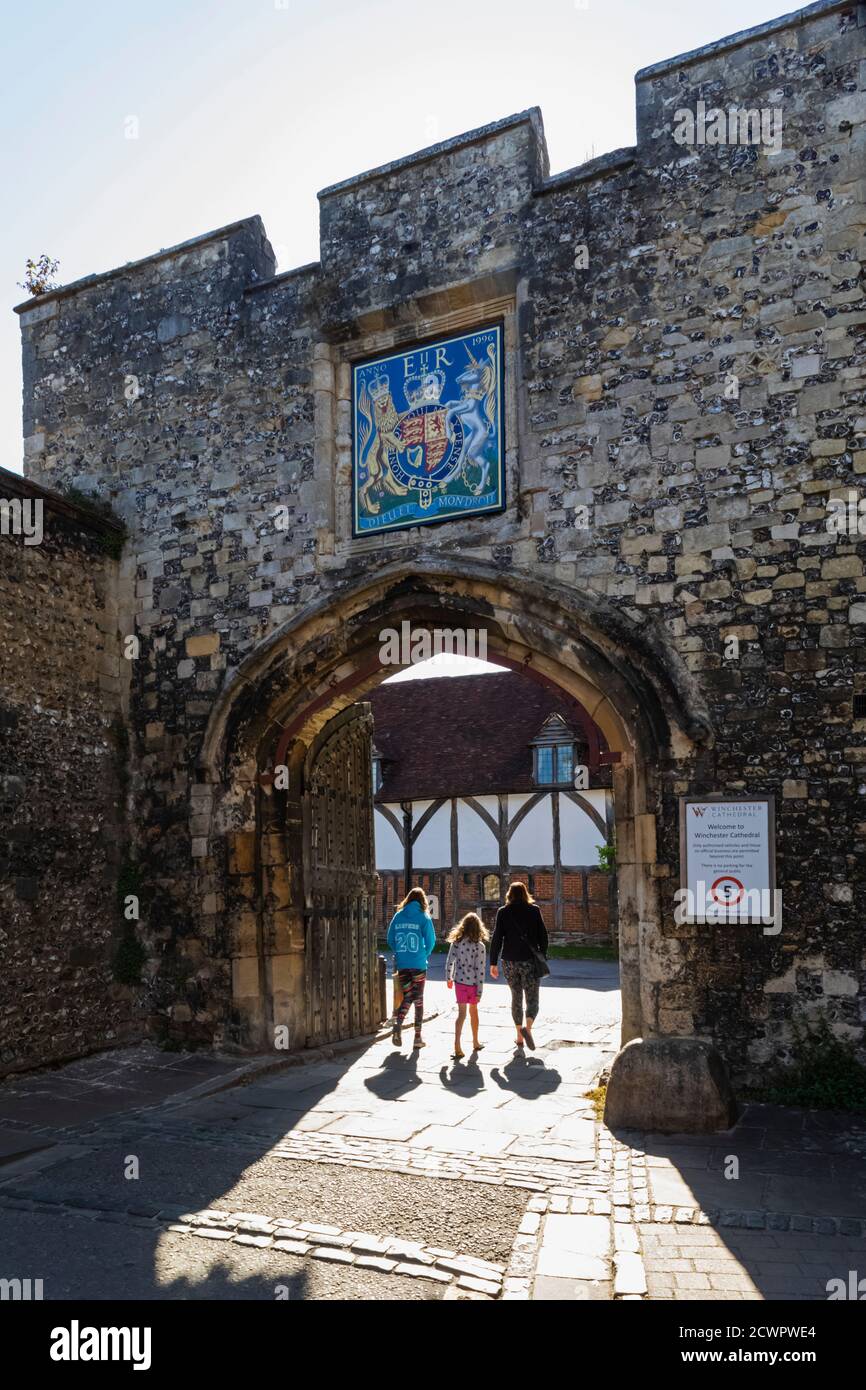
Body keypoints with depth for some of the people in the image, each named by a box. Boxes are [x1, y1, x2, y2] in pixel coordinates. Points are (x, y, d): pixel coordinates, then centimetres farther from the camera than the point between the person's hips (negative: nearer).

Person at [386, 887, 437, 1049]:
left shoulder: (398, 916, 4)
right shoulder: (424, 917, -5)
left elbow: (390, 940, 6)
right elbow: (431, 941, -6)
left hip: (402, 964, 3)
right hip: (418, 965, -2)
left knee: (406, 997, 13)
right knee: (418, 1000, 8)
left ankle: (397, 1024, -12)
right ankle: (417, 1037, 11)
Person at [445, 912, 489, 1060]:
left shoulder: (455, 943, -6)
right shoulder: (479, 946, -13)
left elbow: (449, 962, -1)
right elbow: (480, 970, -13)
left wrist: (448, 978, 16)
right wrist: (479, 991, -8)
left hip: (459, 982, 1)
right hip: (473, 983, -1)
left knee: (461, 1013, 2)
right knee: (473, 1010, 19)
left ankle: (457, 1047, -11)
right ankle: (475, 1043, 34)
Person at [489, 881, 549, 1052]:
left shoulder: (503, 912, 0)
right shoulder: (534, 910, 0)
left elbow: (497, 938, -3)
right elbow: (543, 936, 0)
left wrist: (493, 963, 0)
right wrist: (542, 957, 10)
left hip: (510, 961, 2)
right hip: (530, 961, -1)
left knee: (516, 998, 16)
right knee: (532, 999, 3)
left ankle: (519, 1036, 18)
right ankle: (527, 1027, -23)